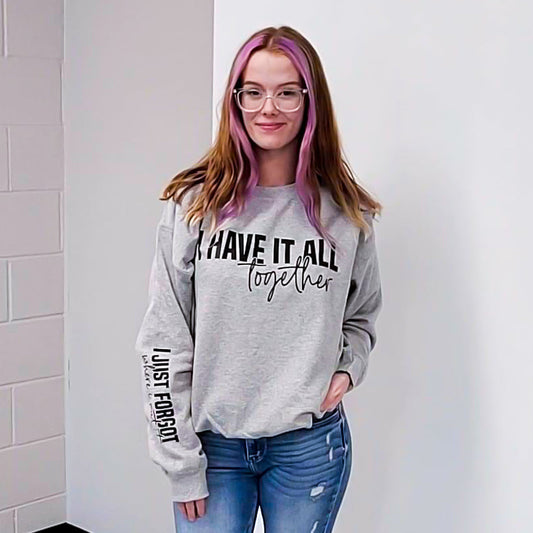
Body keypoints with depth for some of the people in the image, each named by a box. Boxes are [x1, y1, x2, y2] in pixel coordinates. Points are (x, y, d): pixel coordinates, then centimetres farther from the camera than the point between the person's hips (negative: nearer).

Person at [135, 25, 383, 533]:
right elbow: (164, 341, -5)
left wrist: (348, 368, -5)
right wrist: (181, 463, -6)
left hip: (310, 444, 1)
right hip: (212, 442, -1)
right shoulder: (194, 203, -6)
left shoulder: (346, 212, -1)